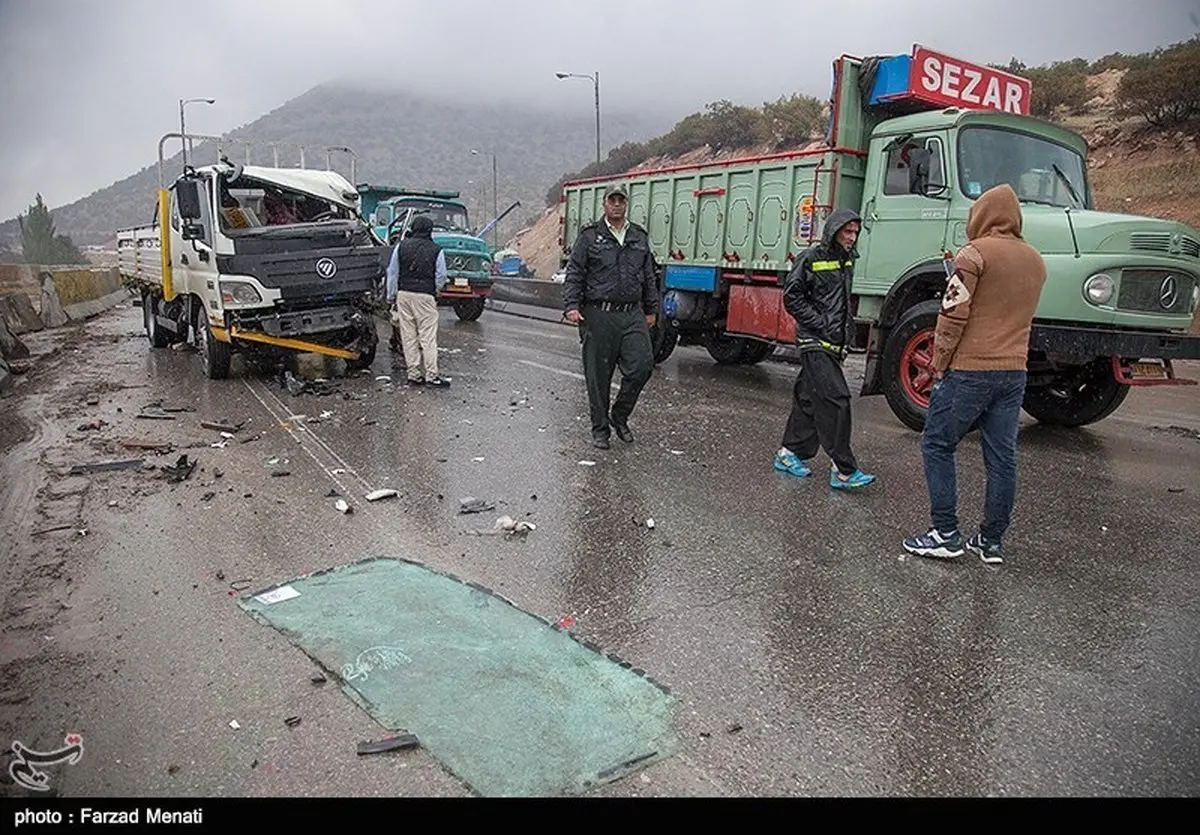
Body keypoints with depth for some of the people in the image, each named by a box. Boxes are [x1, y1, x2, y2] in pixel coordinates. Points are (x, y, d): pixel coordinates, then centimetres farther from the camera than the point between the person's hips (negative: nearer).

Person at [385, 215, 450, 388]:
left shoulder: (401, 246, 5)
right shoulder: (436, 251, -3)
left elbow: (392, 273, 6)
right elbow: (441, 278, 0)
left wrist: (391, 296, 13)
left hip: (404, 294, 3)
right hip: (426, 296, -3)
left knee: (408, 336, 8)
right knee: (428, 337, 0)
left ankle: (413, 374, 10)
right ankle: (431, 375, -2)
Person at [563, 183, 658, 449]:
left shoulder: (640, 237, 16)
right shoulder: (590, 236, 4)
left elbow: (649, 277, 21)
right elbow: (574, 274, -1)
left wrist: (651, 310, 19)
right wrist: (571, 306, -12)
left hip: (633, 315, 3)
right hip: (599, 315, -3)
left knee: (642, 365, -9)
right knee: (598, 375, 2)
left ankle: (619, 416, 12)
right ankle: (600, 429, 16)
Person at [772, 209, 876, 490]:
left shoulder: (847, 261, 15)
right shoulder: (812, 258, -9)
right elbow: (792, 298, -11)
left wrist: (847, 326, 12)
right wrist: (822, 325, -14)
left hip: (834, 343, 8)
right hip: (815, 342, -8)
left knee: (810, 399, 12)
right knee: (835, 400, -13)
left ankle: (790, 453, 22)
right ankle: (843, 471, -11)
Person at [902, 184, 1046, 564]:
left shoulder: (975, 253, -9)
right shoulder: (1036, 260, 15)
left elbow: (954, 314, -13)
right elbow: (1020, 314, 20)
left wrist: (940, 364, -6)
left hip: (969, 369, -7)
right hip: (1014, 372, 7)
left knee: (937, 446, 4)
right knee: (1002, 458, 8)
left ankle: (946, 534, 2)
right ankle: (992, 541, 15)